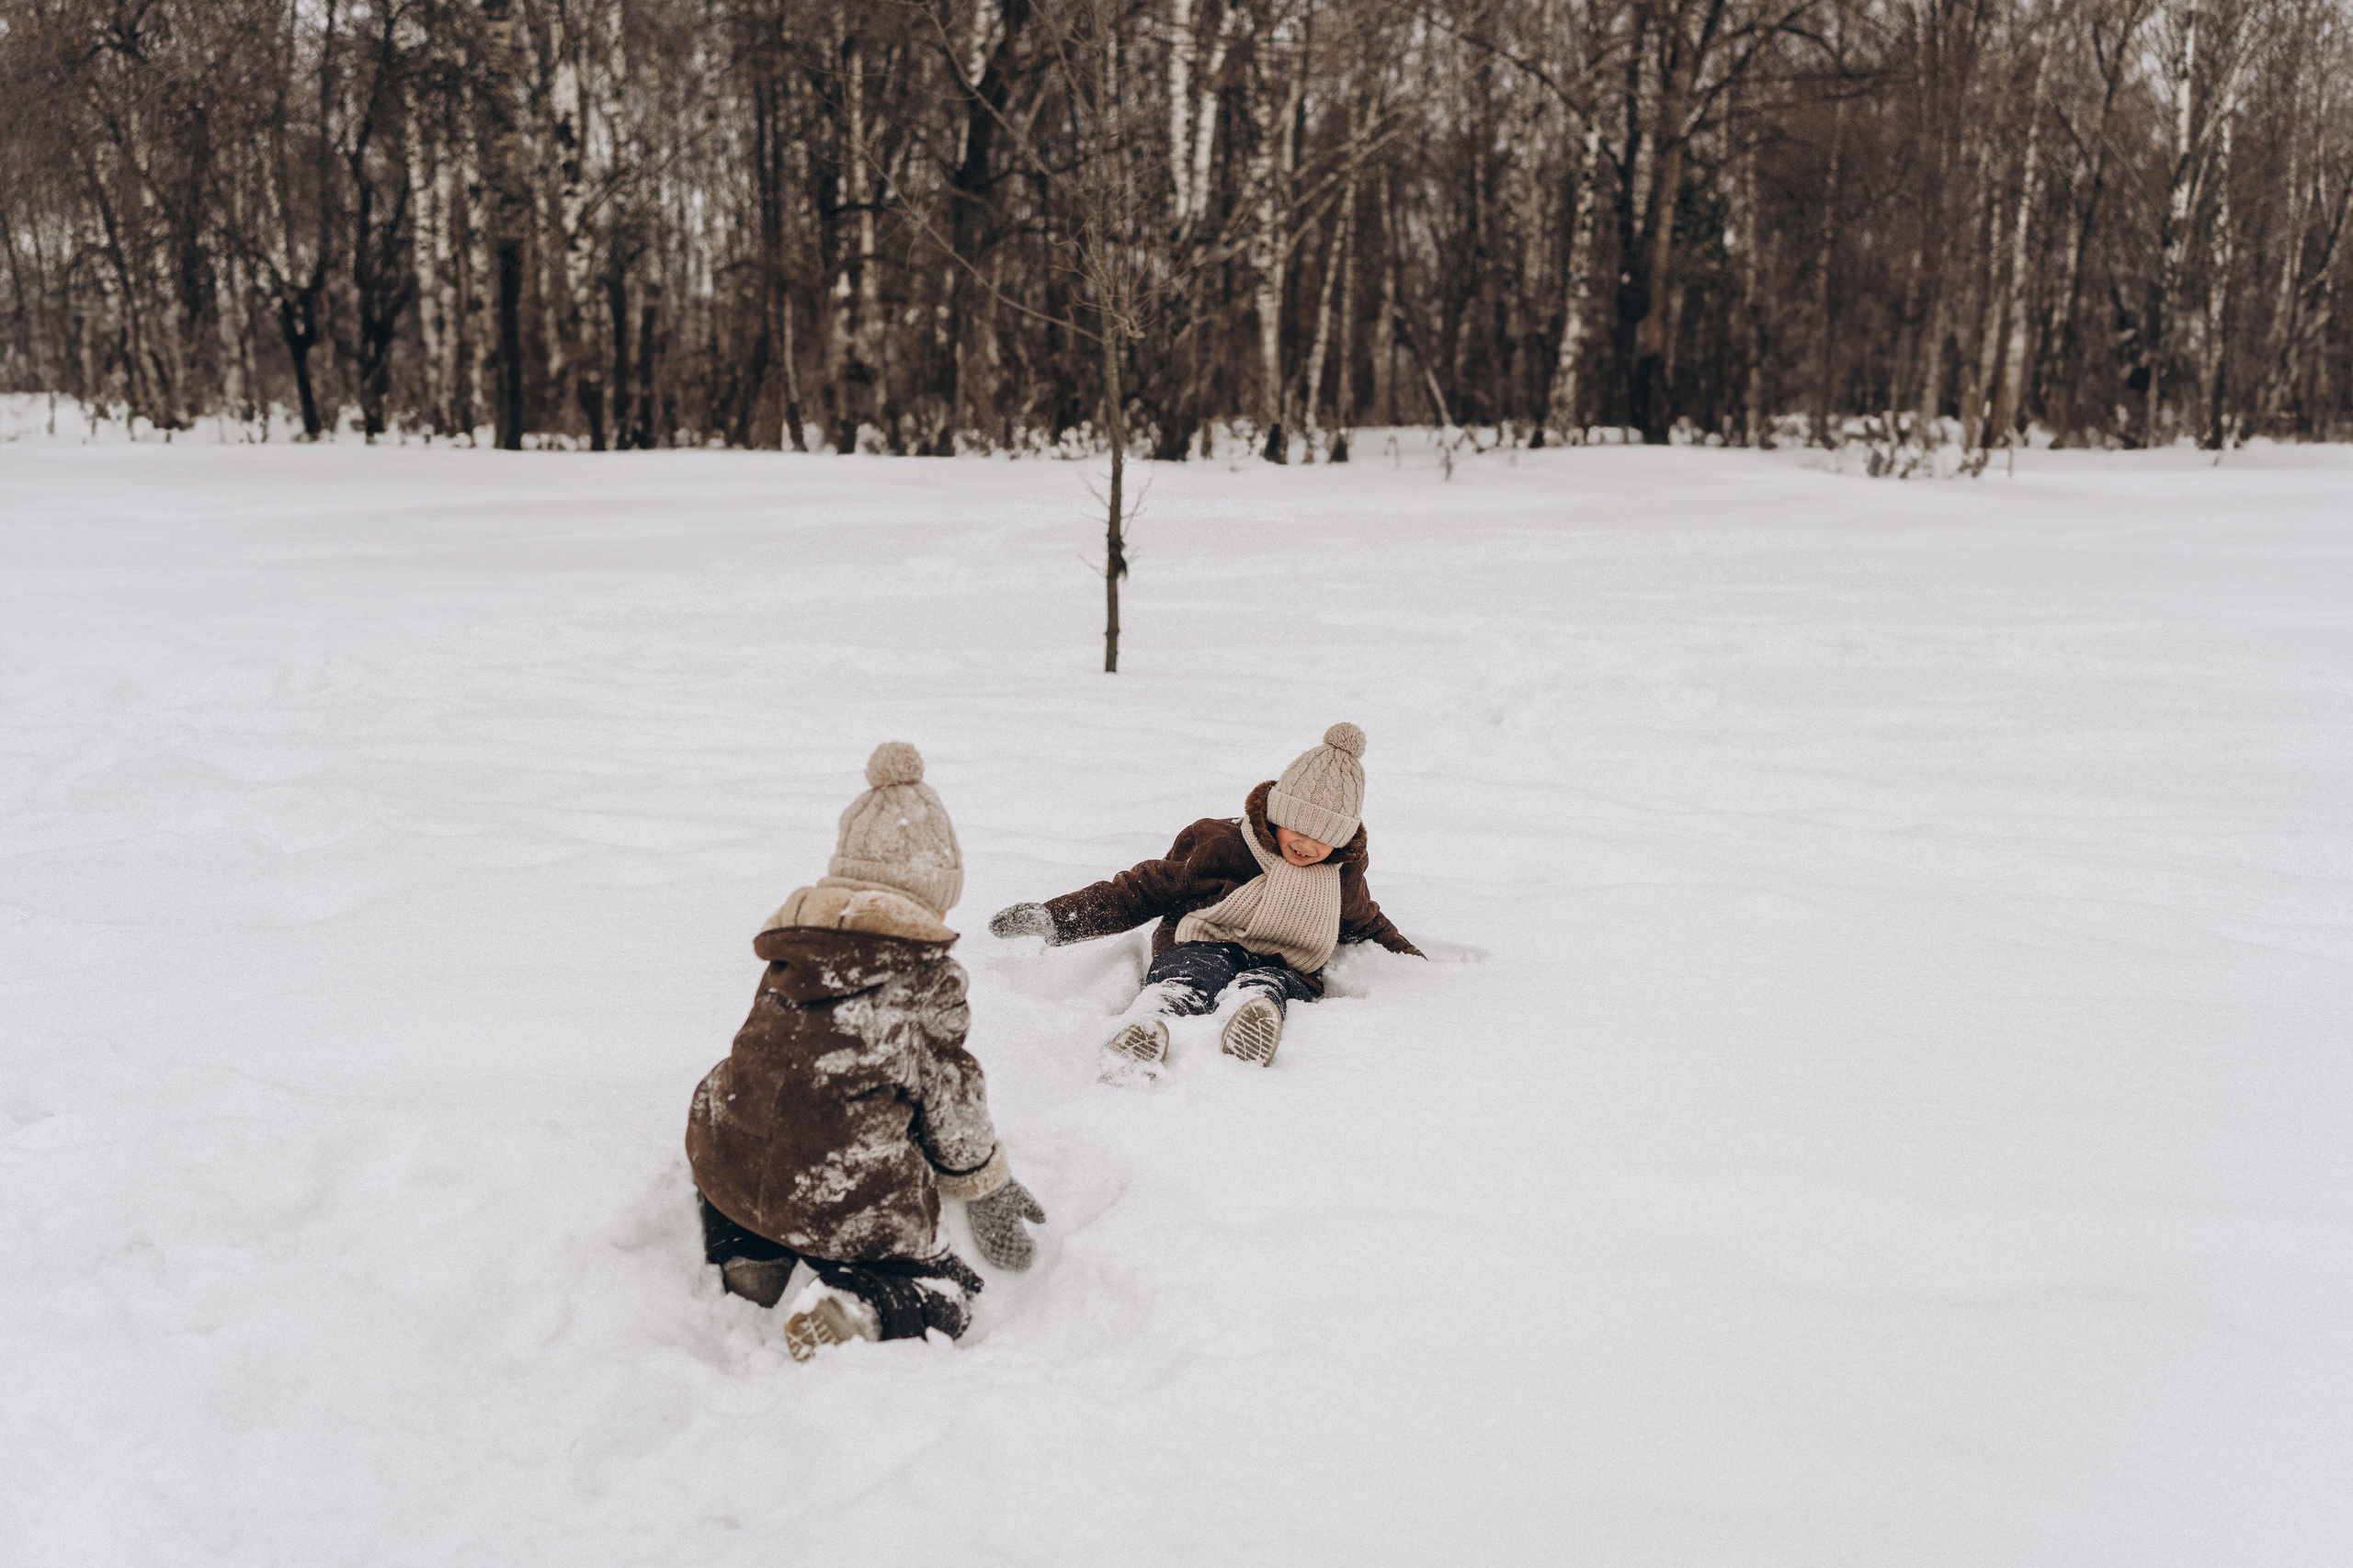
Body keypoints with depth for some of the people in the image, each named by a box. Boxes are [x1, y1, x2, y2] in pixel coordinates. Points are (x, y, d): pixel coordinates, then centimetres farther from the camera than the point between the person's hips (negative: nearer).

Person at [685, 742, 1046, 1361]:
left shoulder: (790, 950, 15)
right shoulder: (927, 972, -3)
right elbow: (951, 1094, 3)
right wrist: (985, 1187, 20)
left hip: (728, 1173, 5)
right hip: (853, 1204, -5)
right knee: (943, 1291, 16)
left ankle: (748, 1256, 16)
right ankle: (854, 1307, -16)